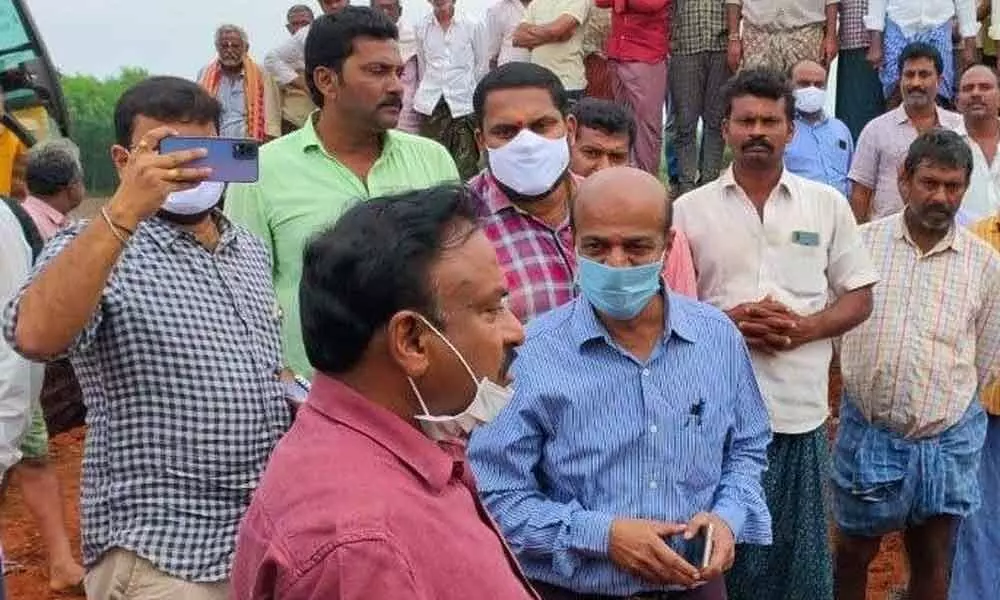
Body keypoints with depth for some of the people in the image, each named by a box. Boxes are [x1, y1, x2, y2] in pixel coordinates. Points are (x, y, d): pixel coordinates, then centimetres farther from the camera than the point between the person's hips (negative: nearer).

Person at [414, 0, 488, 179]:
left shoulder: (472, 26, 0)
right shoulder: (421, 28, 5)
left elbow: (482, 67, 8)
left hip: (464, 104, -2)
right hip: (431, 105, 2)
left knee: (465, 171, -6)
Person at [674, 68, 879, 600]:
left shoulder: (828, 205, 6)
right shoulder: (690, 209, 3)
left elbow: (859, 297, 8)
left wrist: (804, 328, -11)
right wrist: (726, 321, -14)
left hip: (800, 409, 1)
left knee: (799, 552, 9)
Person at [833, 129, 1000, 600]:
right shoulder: (863, 242, -4)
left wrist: (950, 408, 10)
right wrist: (864, 395, 3)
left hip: (947, 441, 1)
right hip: (866, 431, -1)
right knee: (854, 552, 15)